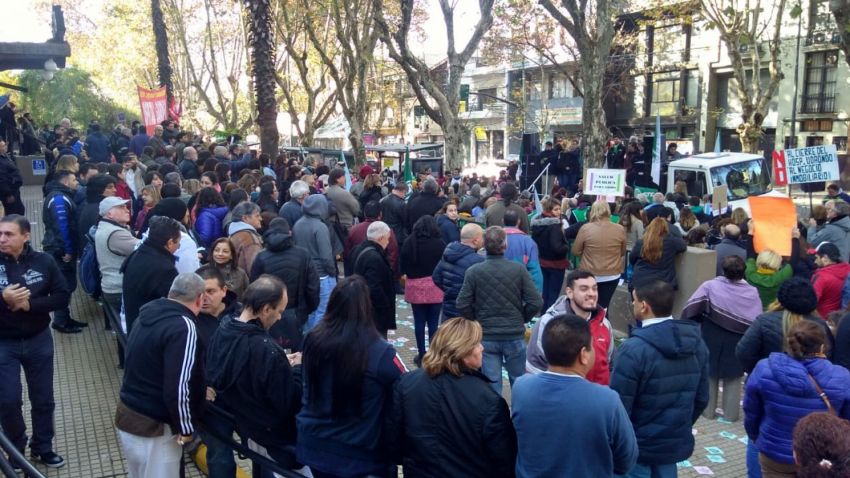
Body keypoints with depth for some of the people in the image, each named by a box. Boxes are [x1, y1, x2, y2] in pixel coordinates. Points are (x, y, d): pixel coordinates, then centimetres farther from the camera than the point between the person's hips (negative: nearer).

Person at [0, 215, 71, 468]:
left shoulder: (44, 261, -9)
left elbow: (62, 297, -9)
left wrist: (30, 304, -22)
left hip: (39, 340, 1)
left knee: (43, 399, 12)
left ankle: (43, 448, 32)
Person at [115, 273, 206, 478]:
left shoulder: (148, 315, 7)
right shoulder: (183, 326, -20)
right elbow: (177, 389, -25)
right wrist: (186, 428, -10)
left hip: (126, 415, 8)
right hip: (153, 427, -8)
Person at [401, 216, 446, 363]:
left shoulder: (409, 242, -2)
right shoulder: (439, 243, -8)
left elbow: (403, 264, 1)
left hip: (415, 286, 1)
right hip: (435, 286, -1)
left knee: (419, 321, 8)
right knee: (433, 322, 4)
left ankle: (422, 355, 12)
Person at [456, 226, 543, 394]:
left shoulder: (473, 271, -10)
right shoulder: (518, 269, -9)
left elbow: (462, 304, -10)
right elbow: (536, 302, -10)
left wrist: (477, 321, 7)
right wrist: (521, 319, 8)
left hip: (486, 336, 0)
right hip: (515, 335, 0)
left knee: (492, 382, 8)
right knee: (519, 380, 18)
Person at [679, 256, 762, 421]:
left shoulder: (710, 285, -14)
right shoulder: (752, 293, -10)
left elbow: (691, 308, -16)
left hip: (711, 338, -1)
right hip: (737, 341, 1)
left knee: (709, 375, 13)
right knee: (733, 379, 14)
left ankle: (708, 410, 20)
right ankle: (730, 413, 19)